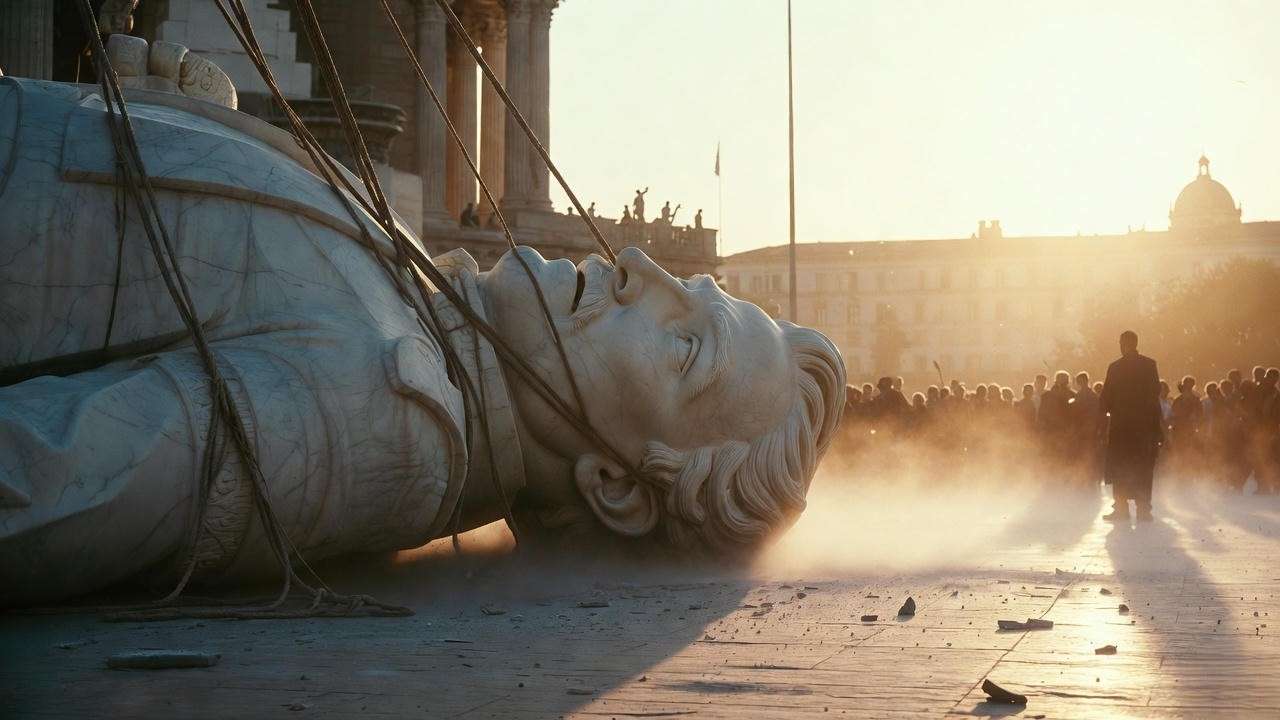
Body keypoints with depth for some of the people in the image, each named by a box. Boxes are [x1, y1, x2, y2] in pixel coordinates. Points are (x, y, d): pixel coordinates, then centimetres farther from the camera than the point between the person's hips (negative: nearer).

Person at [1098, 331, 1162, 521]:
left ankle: (1121, 508, 1)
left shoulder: (1115, 367, -6)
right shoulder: (1149, 364, -2)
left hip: (1120, 423, -2)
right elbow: (1156, 392, -1)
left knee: (1119, 469, 6)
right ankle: (1143, 508, 3)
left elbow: (1106, 396, -5)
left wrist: (1103, 412, 13)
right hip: (1145, 423, 2)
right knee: (1143, 468, 7)